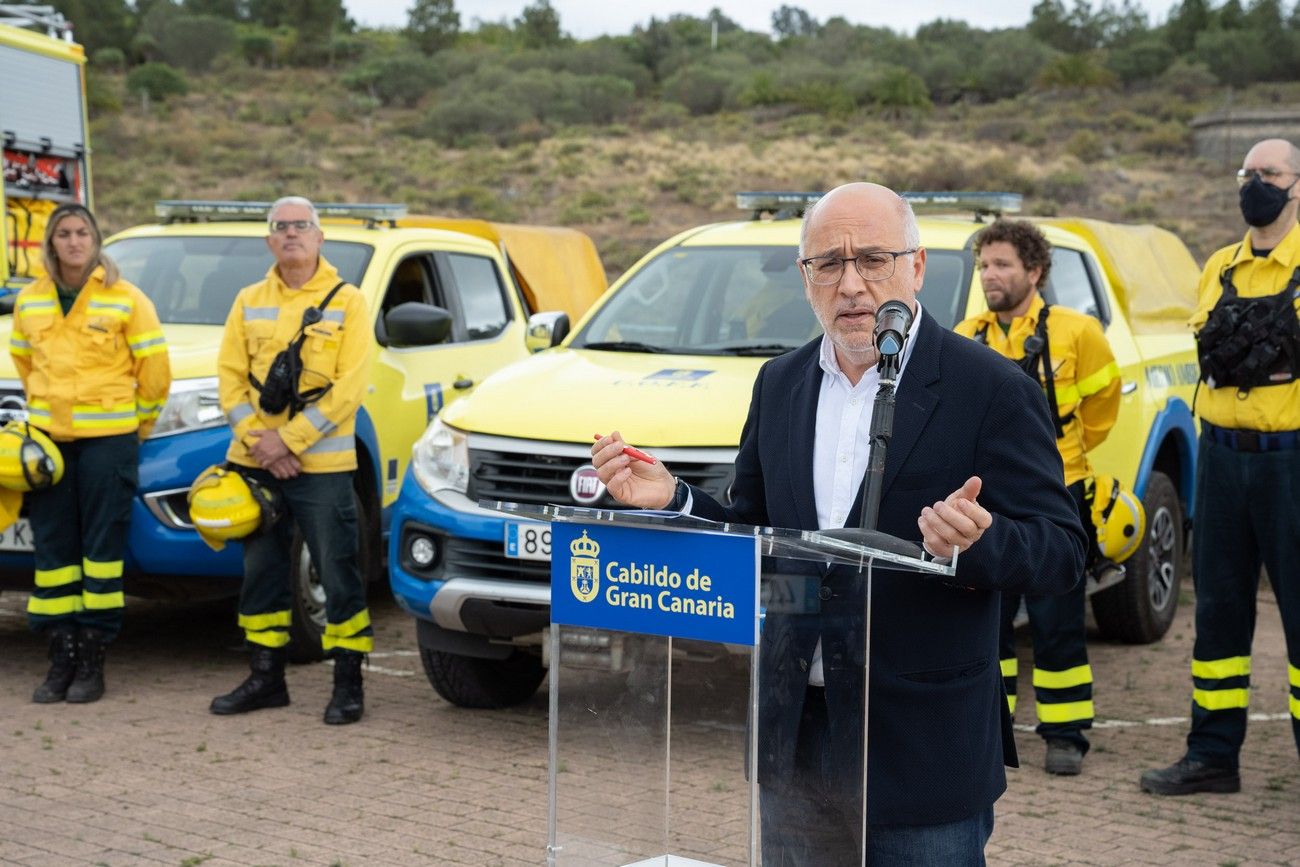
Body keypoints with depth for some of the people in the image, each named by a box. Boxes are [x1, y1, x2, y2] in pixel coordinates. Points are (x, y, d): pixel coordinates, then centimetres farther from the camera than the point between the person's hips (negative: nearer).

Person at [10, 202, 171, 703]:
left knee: (102, 548, -1)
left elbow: (154, 370, -1)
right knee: (53, 547, 5)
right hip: (49, 438, 4)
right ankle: (61, 658, 11)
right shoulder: (30, 301, 8)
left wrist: (139, 423, 5)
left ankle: (92, 661, 4)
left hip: (108, 439, -4)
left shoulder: (126, 299, -5)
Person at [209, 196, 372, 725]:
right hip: (256, 463, 5)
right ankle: (266, 678, 22)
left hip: (321, 466, -4)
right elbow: (230, 375, 7)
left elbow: (348, 386, -9)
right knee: (260, 571, 11)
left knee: (337, 574, -2)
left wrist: (290, 440, -14)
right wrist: (256, 439, -8)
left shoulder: (347, 302, -1)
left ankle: (348, 683, 7)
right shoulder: (249, 302, 11)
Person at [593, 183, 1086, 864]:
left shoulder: (993, 390, -9)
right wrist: (671, 500, -2)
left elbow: (1061, 552, -12)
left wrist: (976, 542, -32)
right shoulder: (779, 384, 9)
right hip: (794, 740, 5)